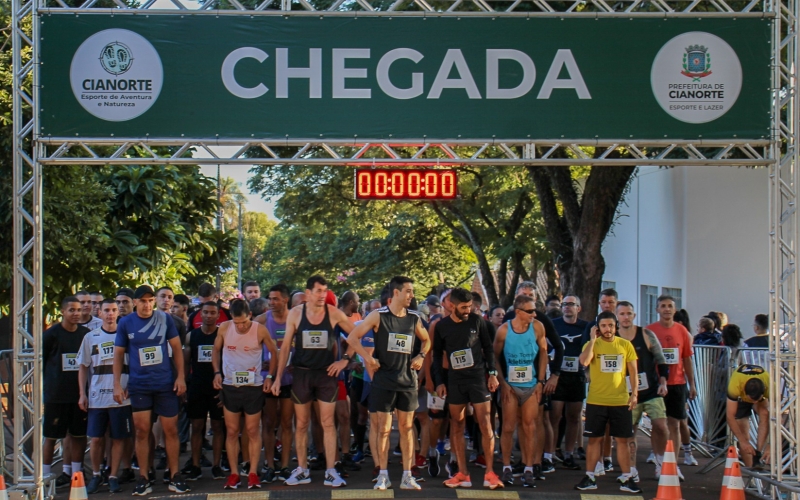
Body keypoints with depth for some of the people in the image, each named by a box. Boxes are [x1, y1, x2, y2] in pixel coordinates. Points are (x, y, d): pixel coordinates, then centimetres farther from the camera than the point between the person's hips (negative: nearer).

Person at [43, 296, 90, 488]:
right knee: (51, 436, 1)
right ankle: (44, 475, 9)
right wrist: (45, 384, 0)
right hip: (55, 394, -3)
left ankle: (73, 473, 16)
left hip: (80, 393, 3)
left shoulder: (86, 334, 5)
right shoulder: (51, 334, -5)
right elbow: (40, 361, 2)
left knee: (78, 435, 7)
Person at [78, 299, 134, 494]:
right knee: (96, 438, 3)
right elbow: (83, 367, 10)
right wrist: (82, 394, 4)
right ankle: (96, 475, 20)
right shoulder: (90, 337, 8)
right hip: (96, 397, 1)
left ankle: (113, 476, 13)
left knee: (118, 438, 3)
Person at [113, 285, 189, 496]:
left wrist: (181, 376, -2)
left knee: (171, 430, 4)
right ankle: (143, 477, 11)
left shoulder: (165, 319, -1)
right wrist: (117, 384, -1)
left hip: (166, 384, 0)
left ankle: (175, 476, 13)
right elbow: (118, 354, 4)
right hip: (138, 386, 0)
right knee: (142, 431, 2)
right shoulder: (125, 323, -1)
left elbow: (176, 347, 4)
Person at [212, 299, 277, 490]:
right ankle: (233, 473, 12)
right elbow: (216, 350, 8)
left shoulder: (260, 330, -13)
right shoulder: (224, 328, -8)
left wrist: (269, 376, -6)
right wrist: (217, 372, -3)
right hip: (230, 386, 2)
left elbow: (273, 352, 0)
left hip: (254, 387, -2)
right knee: (231, 431, 5)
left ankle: (253, 473, 9)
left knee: (252, 431, 4)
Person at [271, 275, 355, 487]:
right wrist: (278, 377, -3)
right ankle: (302, 471, 18)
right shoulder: (295, 314, -3)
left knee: (328, 423, -1)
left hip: (326, 373, -1)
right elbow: (285, 346, 0)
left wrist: (345, 359, -5)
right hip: (301, 373, 1)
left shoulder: (333, 313, -5)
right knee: (301, 424, 8)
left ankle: (331, 472, 3)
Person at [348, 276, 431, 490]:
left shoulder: (414, 318, 6)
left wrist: (421, 356, 6)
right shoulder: (378, 316, -5)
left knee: (407, 427, 5)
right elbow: (352, 338, -6)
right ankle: (383, 475, 8)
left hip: (407, 379, 3)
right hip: (384, 380, -3)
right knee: (384, 427, 1)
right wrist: (368, 358, -12)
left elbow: (426, 340, 23)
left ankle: (407, 476, 9)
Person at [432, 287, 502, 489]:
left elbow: (488, 348, 6)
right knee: (456, 426, 2)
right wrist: (439, 381, 3)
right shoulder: (442, 326, 1)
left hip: (478, 377, -2)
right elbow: (437, 355, 8)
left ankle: (489, 473, 1)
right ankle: (463, 474, 7)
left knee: (485, 424, -5)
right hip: (455, 380, 2)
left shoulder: (477, 321, -1)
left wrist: (492, 373, 0)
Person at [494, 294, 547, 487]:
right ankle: (507, 468, 13)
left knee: (529, 428, 3)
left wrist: (540, 381, 0)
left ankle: (528, 470, 8)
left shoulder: (537, 327, -5)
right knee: (508, 427, 3)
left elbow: (543, 353, 4)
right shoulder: (504, 329, -8)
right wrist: (502, 383, -7)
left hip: (531, 385, 1)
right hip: (510, 384, -1)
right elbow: (495, 357, -1)